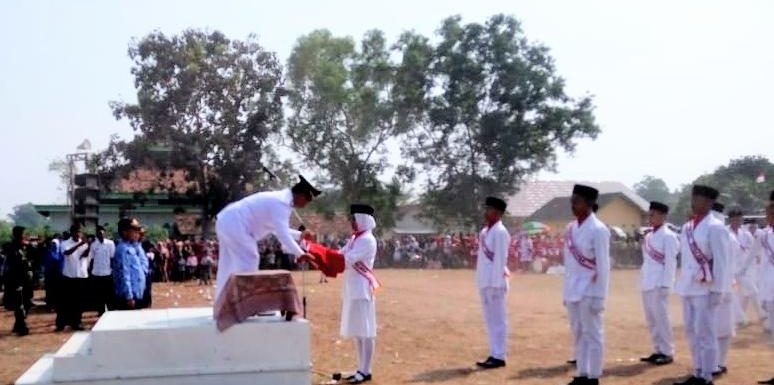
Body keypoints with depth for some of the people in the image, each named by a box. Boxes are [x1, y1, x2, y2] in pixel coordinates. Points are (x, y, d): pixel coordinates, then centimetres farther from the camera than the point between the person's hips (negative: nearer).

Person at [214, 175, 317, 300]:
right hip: (234, 224, -11)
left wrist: (299, 235, 18)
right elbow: (283, 234, -25)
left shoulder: (280, 199, 13)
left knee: (229, 265, 15)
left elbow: (278, 229, 24)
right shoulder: (281, 203, -19)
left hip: (227, 222, 11)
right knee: (248, 260, -8)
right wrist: (300, 254, -23)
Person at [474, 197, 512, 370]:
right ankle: (494, 354, 19)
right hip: (484, 282, 9)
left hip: (495, 282, -9)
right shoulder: (484, 232, 14)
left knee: (498, 320, -2)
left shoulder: (500, 232, -12)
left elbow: (500, 259, -16)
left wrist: (496, 284, -19)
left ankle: (499, 357, 3)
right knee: (490, 320, 12)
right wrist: (481, 281, 15)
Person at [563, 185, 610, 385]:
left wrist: (599, 297, -15)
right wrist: (566, 291, 14)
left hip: (589, 292, -7)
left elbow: (603, 266, -13)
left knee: (592, 334, 1)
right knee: (578, 334, 13)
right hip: (573, 291, 7)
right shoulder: (570, 228, 10)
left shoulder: (598, 230, -11)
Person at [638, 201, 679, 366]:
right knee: (651, 318, 11)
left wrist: (665, 285, -16)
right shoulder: (649, 236, 14)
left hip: (659, 283, -8)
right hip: (647, 283, 8)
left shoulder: (668, 236, -9)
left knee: (661, 317, -3)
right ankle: (659, 350, 20)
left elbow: (670, 262, -12)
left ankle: (667, 352, 5)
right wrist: (643, 280, 14)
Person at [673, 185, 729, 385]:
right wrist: (682, 283, 13)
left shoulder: (715, 227, -10)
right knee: (691, 332, 12)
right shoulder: (687, 227, 12)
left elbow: (720, 261, -12)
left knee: (705, 333, -3)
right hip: (688, 287, 8)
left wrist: (717, 290, -14)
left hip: (705, 288, -7)